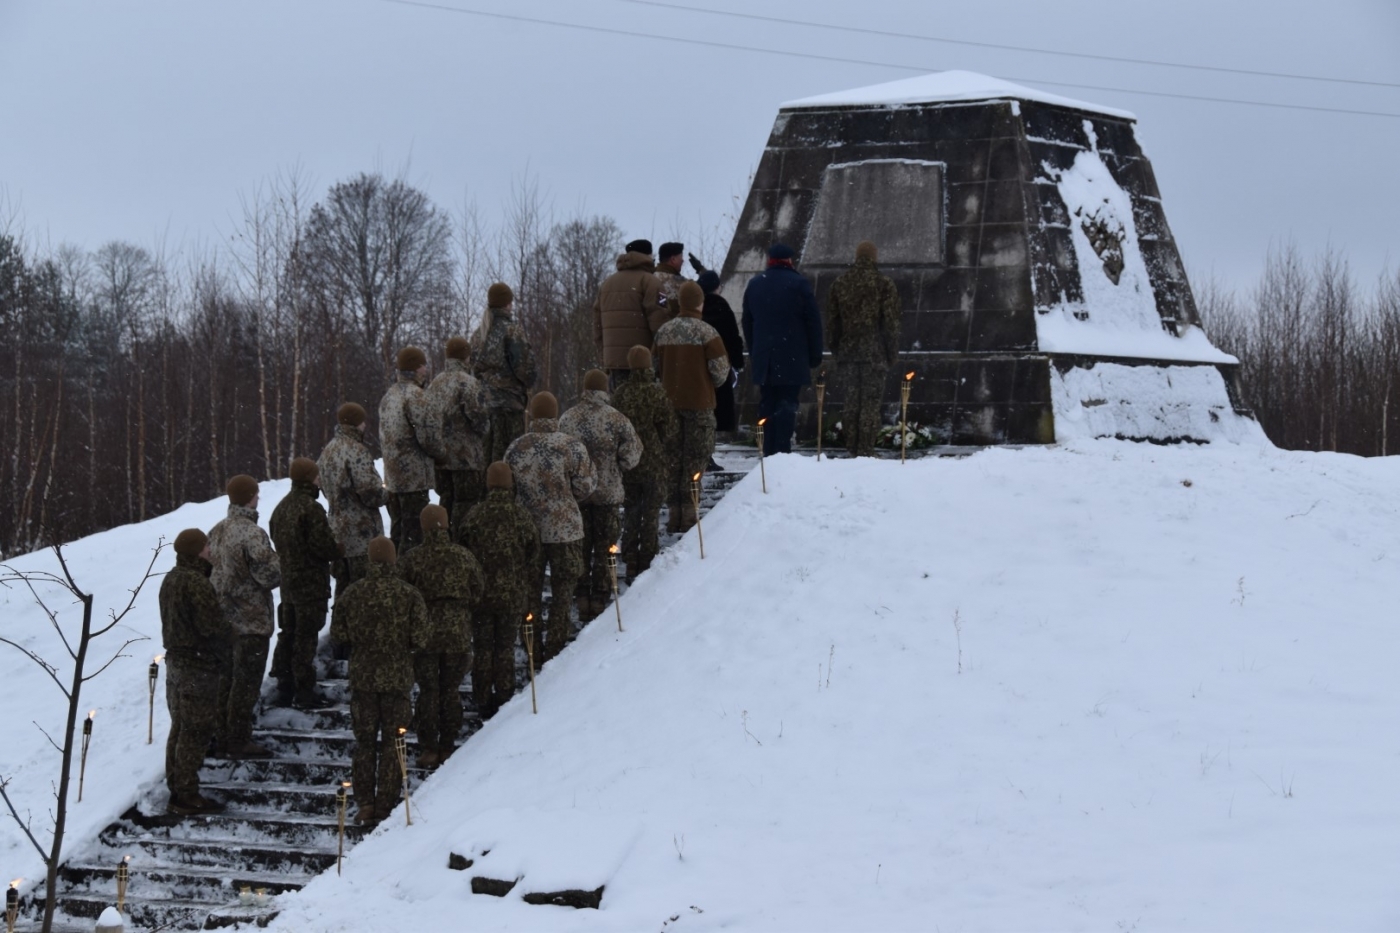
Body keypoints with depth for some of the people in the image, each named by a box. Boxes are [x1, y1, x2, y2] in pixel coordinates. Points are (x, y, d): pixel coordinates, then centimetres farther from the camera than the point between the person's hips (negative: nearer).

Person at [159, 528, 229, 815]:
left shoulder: (171, 579, 8)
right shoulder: (197, 583, -23)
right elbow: (213, 626, -22)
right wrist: (222, 648, -3)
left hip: (175, 660, 10)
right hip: (198, 665, -10)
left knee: (179, 727, 16)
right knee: (196, 732, -3)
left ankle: (176, 790, 23)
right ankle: (187, 796, 0)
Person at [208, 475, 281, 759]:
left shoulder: (216, 532, 4)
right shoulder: (253, 534, -21)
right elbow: (270, 576, -21)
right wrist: (277, 562, -2)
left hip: (223, 618, 8)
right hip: (251, 620, -8)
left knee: (226, 677, 18)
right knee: (246, 681, 0)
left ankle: (222, 733, 27)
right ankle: (239, 740, 4)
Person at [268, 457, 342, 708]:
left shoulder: (280, 508, 9)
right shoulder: (311, 509, -19)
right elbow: (325, 546, -21)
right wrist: (337, 552, -2)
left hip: (287, 581, 8)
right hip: (311, 583, -8)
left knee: (287, 634, 16)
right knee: (306, 638, -4)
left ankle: (284, 688, 22)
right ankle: (304, 693, -2)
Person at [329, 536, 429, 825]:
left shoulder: (351, 594, -7)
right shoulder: (409, 595, -11)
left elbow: (338, 634, -2)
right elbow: (420, 640, -12)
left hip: (362, 677, 1)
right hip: (397, 679, -1)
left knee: (364, 741, 12)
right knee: (392, 742, 8)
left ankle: (364, 803, 9)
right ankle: (385, 805, 8)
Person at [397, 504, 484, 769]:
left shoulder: (412, 559, -11)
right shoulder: (464, 556, -4)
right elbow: (477, 593, 3)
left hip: (425, 633, -2)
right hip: (458, 632, 2)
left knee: (428, 690, 7)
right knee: (451, 691, 12)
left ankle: (428, 748, 8)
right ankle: (447, 747, 16)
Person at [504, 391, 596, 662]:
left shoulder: (516, 449, -5)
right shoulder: (573, 447, -12)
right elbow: (584, 489, -9)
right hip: (564, 529, -2)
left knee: (530, 590, 13)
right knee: (562, 590, 10)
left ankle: (534, 651, 18)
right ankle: (555, 647, 11)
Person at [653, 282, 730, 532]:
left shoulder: (664, 331, 4)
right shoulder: (706, 333, -11)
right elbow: (720, 370, -10)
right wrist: (712, 384, 11)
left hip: (670, 401, 4)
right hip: (699, 403, -4)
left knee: (672, 457, 10)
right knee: (695, 458, 0)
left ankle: (675, 513, 9)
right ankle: (689, 513, -4)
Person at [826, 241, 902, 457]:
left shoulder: (839, 285, 6)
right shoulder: (885, 285, -5)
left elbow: (832, 322, 10)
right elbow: (892, 323, -5)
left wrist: (835, 350, 19)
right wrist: (892, 354, 2)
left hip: (847, 352, 3)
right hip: (875, 354, -3)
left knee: (852, 401, 11)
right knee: (871, 401, -1)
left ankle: (852, 448, 13)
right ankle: (866, 450, -4)